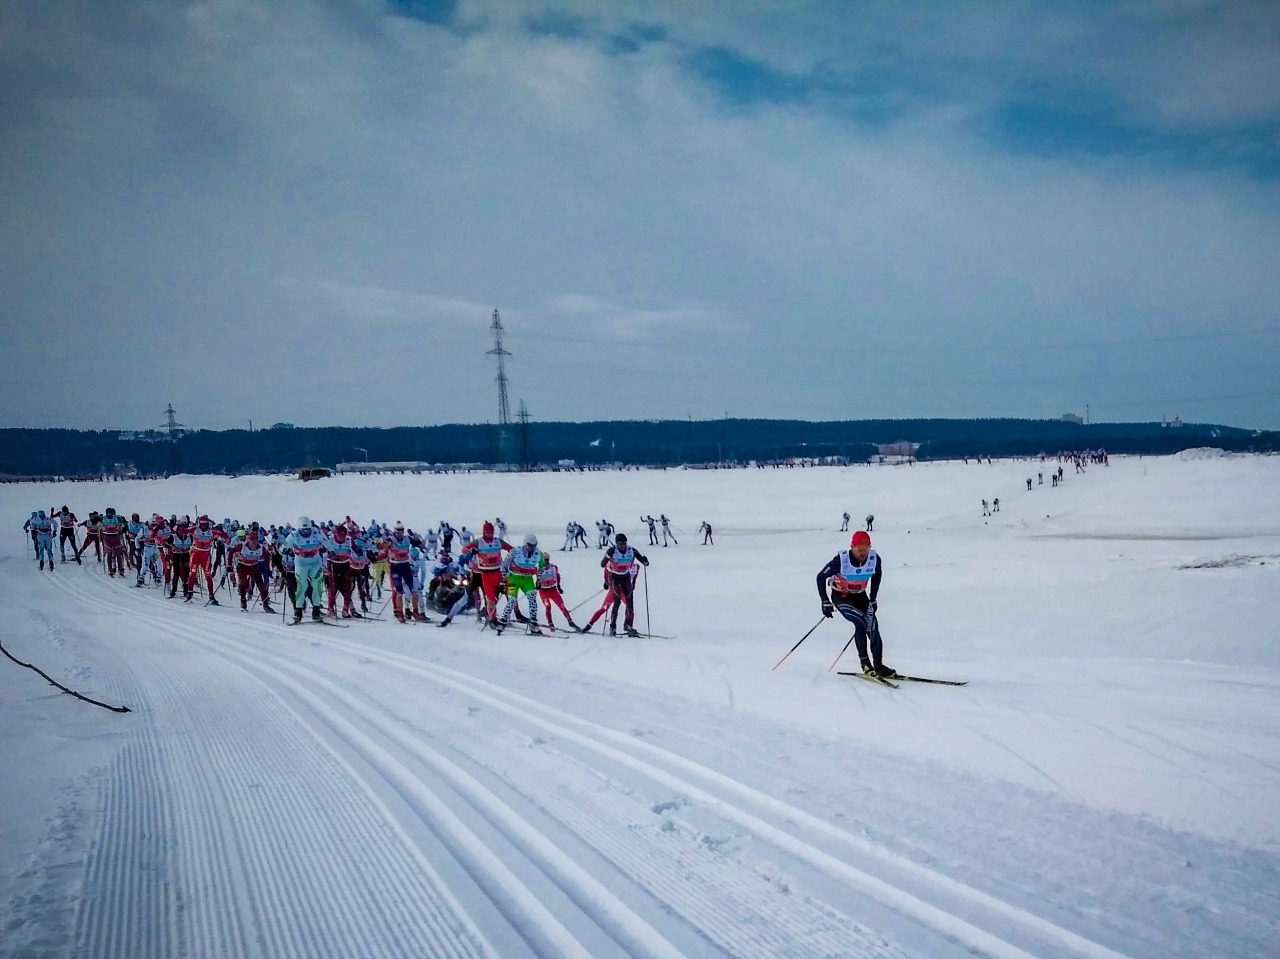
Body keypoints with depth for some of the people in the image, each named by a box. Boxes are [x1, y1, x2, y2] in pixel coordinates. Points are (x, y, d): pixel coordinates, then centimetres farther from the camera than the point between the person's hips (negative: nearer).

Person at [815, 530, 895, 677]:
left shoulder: (874, 559, -19)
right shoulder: (841, 560, -29)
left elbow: (877, 576, 5)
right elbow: (821, 577, -16)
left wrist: (872, 599, 9)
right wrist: (825, 602, -17)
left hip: (860, 596, 4)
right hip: (840, 597, -4)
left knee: (872, 628, -7)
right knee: (860, 622, -24)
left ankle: (878, 665, 5)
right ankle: (865, 661, -12)